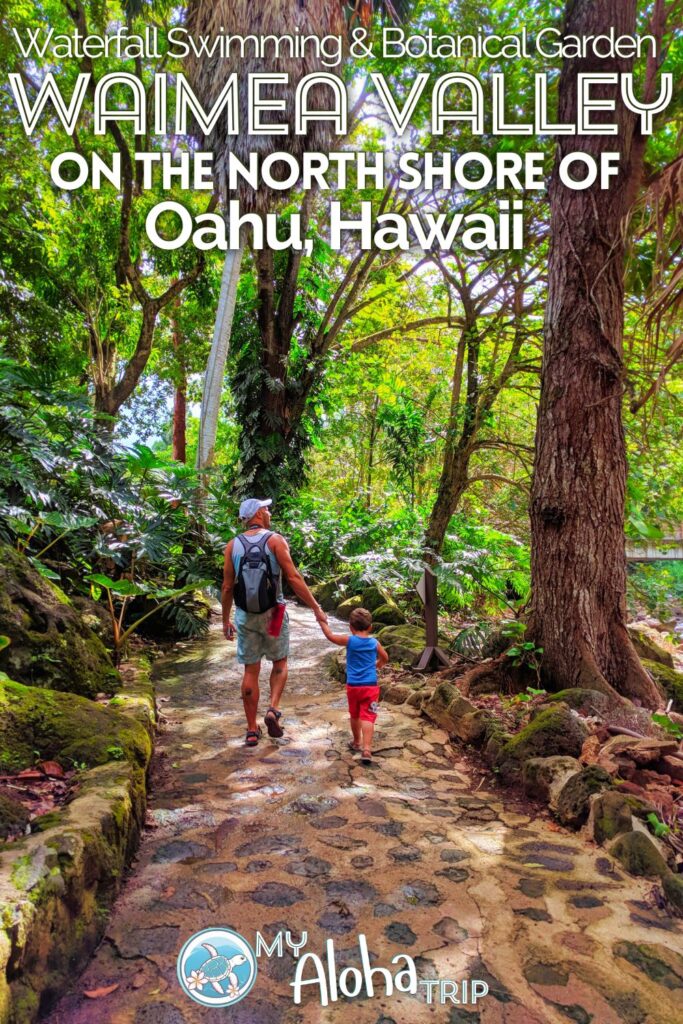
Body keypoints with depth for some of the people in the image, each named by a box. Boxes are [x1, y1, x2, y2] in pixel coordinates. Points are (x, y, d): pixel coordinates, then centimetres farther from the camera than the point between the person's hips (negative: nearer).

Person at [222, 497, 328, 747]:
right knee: (280, 662, 19)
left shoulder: (233, 545, 2)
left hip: (245, 615, 3)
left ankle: (252, 729, 16)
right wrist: (316, 608, -8)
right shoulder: (275, 540, -7)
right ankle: (273, 709, 0)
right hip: (273, 613, -2)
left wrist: (226, 620, 14)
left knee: (251, 671, 11)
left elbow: (227, 587, 4)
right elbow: (293, 578, -13)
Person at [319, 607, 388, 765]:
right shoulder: (375, 643, 0)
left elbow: (330, 636, 4)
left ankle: (357, 742, 38)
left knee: (354, 715, 20)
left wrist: (322, 621, 16)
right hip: (371, 686, 0)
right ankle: (366, 749, -18)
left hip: (353, 686, 1)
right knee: (368, 717, -5)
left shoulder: (349, 641, -6)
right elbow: (385, 658, 16)